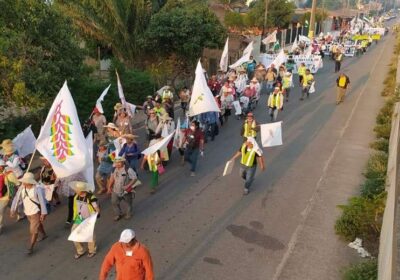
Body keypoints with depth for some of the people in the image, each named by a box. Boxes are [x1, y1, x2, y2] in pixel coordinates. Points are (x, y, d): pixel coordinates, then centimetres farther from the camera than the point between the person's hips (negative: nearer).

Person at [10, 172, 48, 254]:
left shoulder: (37, 189, -23)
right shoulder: (22, 188, -11)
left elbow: (42, 201, -17)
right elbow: (16, 199, -12)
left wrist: (43, 213, -15)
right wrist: (13, 209, -21)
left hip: (36, 212, -6)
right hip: (27, 212, 6)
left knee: (34, 229, 1)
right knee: (37, 224, 28)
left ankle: (31, 247, 15)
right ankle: (44, 235, 53)